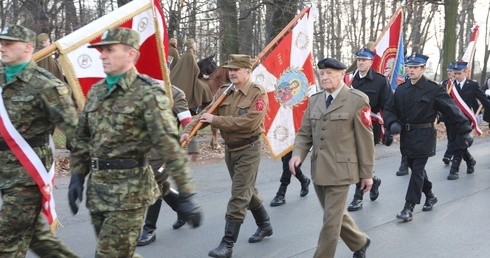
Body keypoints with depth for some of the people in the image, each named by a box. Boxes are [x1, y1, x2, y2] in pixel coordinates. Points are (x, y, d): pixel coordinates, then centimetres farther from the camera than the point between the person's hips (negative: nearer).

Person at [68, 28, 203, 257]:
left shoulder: (148, 93, -12)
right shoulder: (96, 91, 10)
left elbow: (169, 145, -17)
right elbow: (82, 139, 18)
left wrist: (186, 193, -19)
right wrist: (77, 177, 11)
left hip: (129, 190, -7)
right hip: (96, 189, 7)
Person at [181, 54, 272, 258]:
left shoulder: (258, 93, -15)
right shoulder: (223, 92, 4)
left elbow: (249, 122, -27)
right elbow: (206, 113, -4)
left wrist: (215, 120, -25)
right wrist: (189, 131, -22)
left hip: (249, 150, -7)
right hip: (230, 149, 7)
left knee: (239, 196, -7)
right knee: (247, 190, 20)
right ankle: (264, 225, 40)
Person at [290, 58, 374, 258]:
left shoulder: (357, 100, -7)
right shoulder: (314, 100, 9)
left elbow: (365, 139, -7)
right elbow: (304, 133, 10)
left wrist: (367, 173, -6)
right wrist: (298, 154, -10)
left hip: (340, 170, -6)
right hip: (318, 169, 6)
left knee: (331, 221, -4)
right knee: (336, 215, 20)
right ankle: (360, 242, 44)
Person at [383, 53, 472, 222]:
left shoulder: (433, 89, -9)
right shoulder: (401, 89, 5)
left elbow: (452, 109, -7)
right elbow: (389, 109, 9)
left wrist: (464, 131, -8)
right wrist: (392, 124, -11)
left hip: (424, 136, -6)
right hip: (406, 135, 6)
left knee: (417, 170, -7)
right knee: (415, 168, 16)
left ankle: (409, 207, -4)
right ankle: (430, 196, 37)